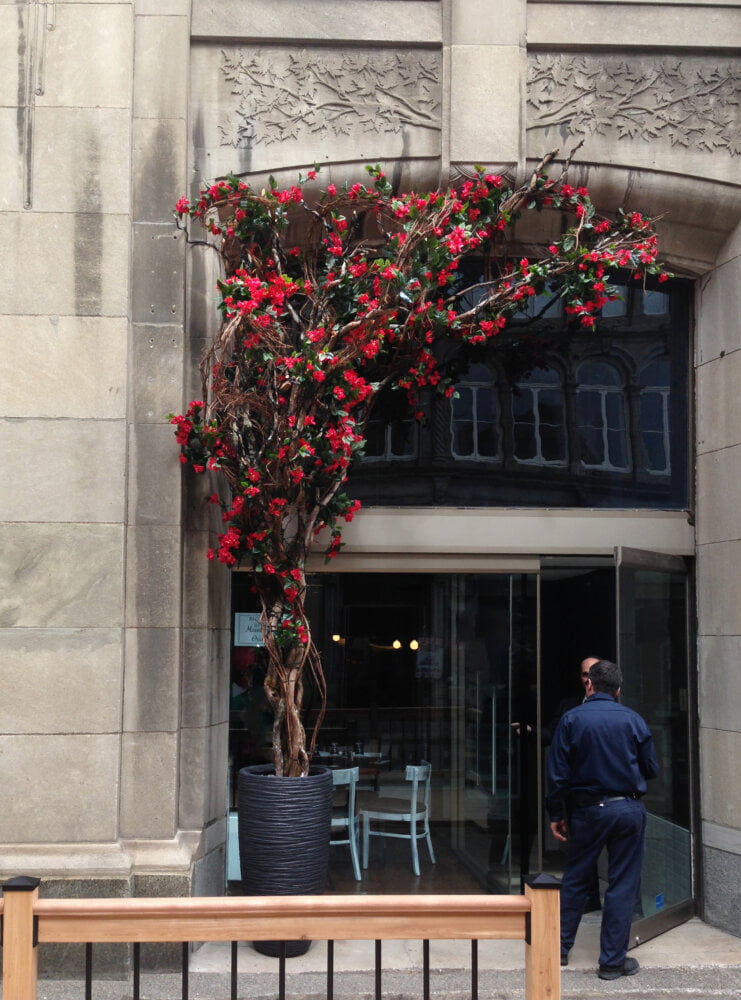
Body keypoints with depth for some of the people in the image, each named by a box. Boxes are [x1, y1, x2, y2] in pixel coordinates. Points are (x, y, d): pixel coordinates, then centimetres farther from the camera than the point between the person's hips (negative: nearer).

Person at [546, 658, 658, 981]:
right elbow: (651, 769, 4)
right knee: (622, 885, 6)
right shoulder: (634, 720, -3)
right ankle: (612, 960, 8)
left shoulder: (571, 719, -5)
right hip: (629, 809, 0)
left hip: (588, 810, 1)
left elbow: (557, 773, -6)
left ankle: (560, 948, 22)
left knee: (575, 880, 15)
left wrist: (556, 815, 3)